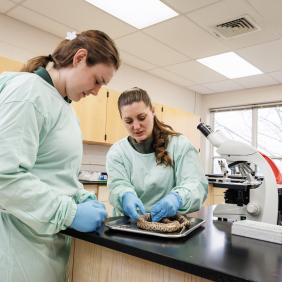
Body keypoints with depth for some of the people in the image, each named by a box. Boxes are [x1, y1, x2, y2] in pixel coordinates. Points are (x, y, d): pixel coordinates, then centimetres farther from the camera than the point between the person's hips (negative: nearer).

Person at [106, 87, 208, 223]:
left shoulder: (180, 144, -1)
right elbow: (118, 186, -7)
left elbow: (197, 183, -9)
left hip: (173, 223, -2)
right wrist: (126, 197, -30)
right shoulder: (116, 152, 4)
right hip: (130, 223, 3)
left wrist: (177, 198, -30)